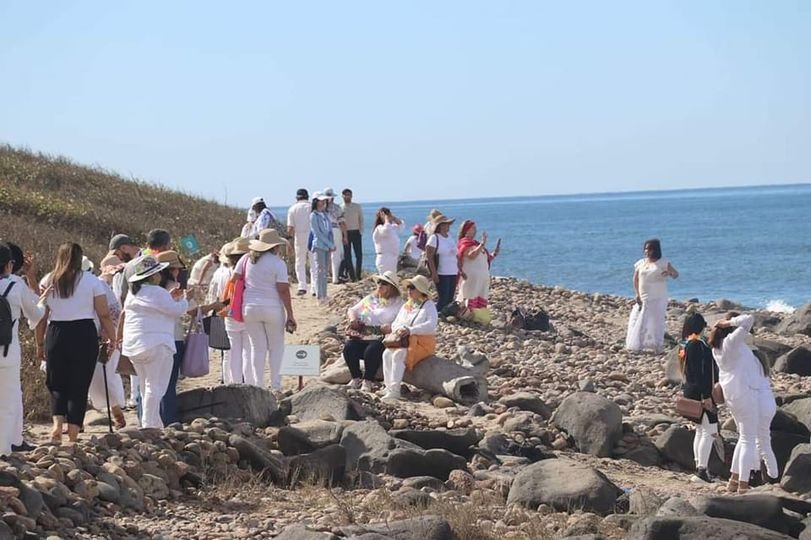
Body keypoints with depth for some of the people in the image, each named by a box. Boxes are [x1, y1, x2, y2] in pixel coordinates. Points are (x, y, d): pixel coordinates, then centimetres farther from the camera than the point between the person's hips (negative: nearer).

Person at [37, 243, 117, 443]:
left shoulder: (48, 282, 4)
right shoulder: (91, 281, 0)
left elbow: (41, 316, 4)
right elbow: (104, 315, -4)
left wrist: (40, 343, 12)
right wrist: (112, 339, 5)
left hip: (56, 334, 2)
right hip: (84, 334, -2)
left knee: (57, 384, 14)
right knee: (79, 387, 4)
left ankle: (58, 423, -8)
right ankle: (73, 436, 2)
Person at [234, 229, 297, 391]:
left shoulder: (246, 259, 4)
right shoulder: (278, 263, -8)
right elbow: (283, 290, -11)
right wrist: (290, 315, -7)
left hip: (250, 308, 3)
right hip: (272, 309, -3)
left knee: (257, 348, 10)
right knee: (276, 347, 10)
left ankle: (258, 385, 8)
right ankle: (276, 386, 7)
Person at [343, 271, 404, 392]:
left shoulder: (397, 303, 5)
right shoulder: (370, 298, 22)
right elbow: (351, 310, 27)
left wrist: (391, 327, -27)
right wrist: (352, 318, 4)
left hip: (381, 338, -5)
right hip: (361, 336, 5)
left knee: (371, 351, -34)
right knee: (348, 348, -22)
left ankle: (368, 381, -14)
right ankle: (356, 378, -5)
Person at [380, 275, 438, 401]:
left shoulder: (429, 305, -2)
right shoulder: (406, 306, 19)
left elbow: (431, 325, -18)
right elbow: (395, 324, 18)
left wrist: (410, 330, -28)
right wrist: (399, 329, -9)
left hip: (422, 343, -6)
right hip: (403, 341, 6)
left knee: (398, 355, -31)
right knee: (387, 354, -22)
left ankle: (394, 390, -33)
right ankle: (388, 388, -23)